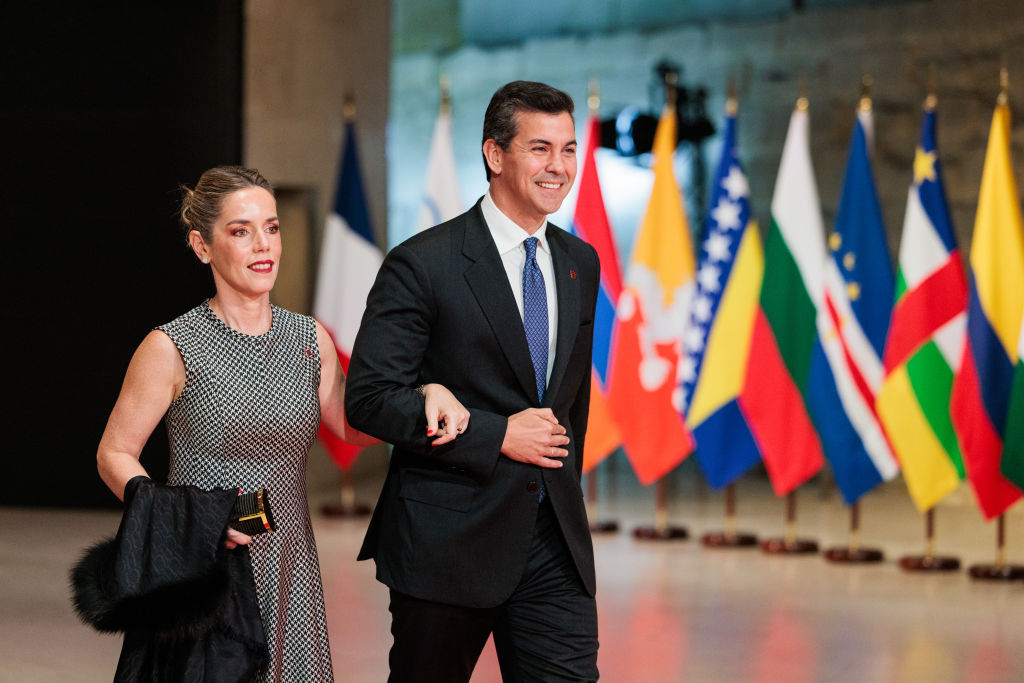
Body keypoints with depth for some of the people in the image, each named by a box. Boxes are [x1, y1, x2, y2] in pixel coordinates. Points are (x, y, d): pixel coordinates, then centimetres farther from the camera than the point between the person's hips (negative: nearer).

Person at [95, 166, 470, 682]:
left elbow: (354, 428, 16)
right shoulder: (172, 348, -7)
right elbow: (114, 456, -3)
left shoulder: (311, 339, 8)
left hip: (289, 572, 4)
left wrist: (426, 395, -2)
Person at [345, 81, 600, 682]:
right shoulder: (424, 264, -10)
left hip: (554, 541, 5)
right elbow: (369, 397, -15)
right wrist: (497, 435, -17)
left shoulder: (581, 263, 11)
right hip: (446, 541, -4)